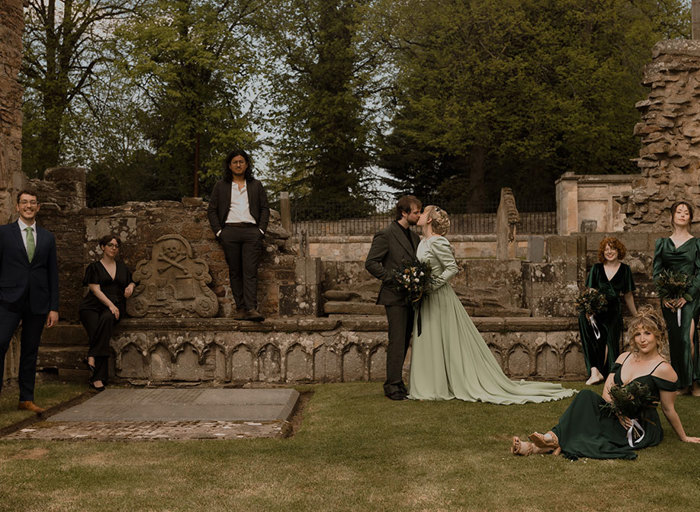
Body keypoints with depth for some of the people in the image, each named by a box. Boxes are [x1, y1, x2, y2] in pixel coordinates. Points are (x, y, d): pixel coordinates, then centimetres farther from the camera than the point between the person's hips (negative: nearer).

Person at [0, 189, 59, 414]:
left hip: (37, 303, 2)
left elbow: (53, 273, 11)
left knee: (30, 351, 7)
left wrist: (54, 307, 6)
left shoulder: (48, 237, 12)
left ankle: (26, 399, 14)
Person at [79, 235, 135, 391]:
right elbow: (95, 289, -3)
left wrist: (131, 286, 8)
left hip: (114, 306, 2)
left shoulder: (122, 267, 23)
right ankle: (99, 377, -32)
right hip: (92, 307, -2)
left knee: (107, 319, -36)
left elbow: (130, 281, 35)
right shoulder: (94, 267, 9)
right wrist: (110, 304, -17)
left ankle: (92, 356, -38)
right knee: (96, 332, -31)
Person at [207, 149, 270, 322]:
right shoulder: (220, 186, 15)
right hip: (230, 231, 1)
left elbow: (265, 209, 13)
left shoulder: (256, 185, 17)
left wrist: (261, 230, 0)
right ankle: (240, 308, 2)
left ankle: (251, 309, -18)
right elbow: (212, 210, 11)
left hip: (251, 231, 0)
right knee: (235, 272, 0)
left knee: (250, 271, -10)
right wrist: (218, 231, -1)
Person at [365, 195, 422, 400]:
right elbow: (371, 263, -11)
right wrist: (392, 278, -17)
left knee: (404, 341, 11)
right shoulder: (385, 235, -8)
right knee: (397, 341, -8)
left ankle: (396, 381, 19)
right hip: (395, 296, -8)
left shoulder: (414, 236, 16)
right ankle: (393, 385, -3)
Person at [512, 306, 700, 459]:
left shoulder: (663, 369, -9)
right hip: (617, 418, 5)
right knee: (586, 396, -24)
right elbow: (607, 390, 3)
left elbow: (669, 409, 0)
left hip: (642, 430, -5)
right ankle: (554, 439, -37)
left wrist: (683, 438, 7)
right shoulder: (624, 357, 10)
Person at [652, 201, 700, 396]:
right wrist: (664, 295, -7)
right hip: (669, 298, 3)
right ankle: (682, 384, 11)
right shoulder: (662, 243, 12)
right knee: (675, 338, 3)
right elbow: (657, 272, 8)